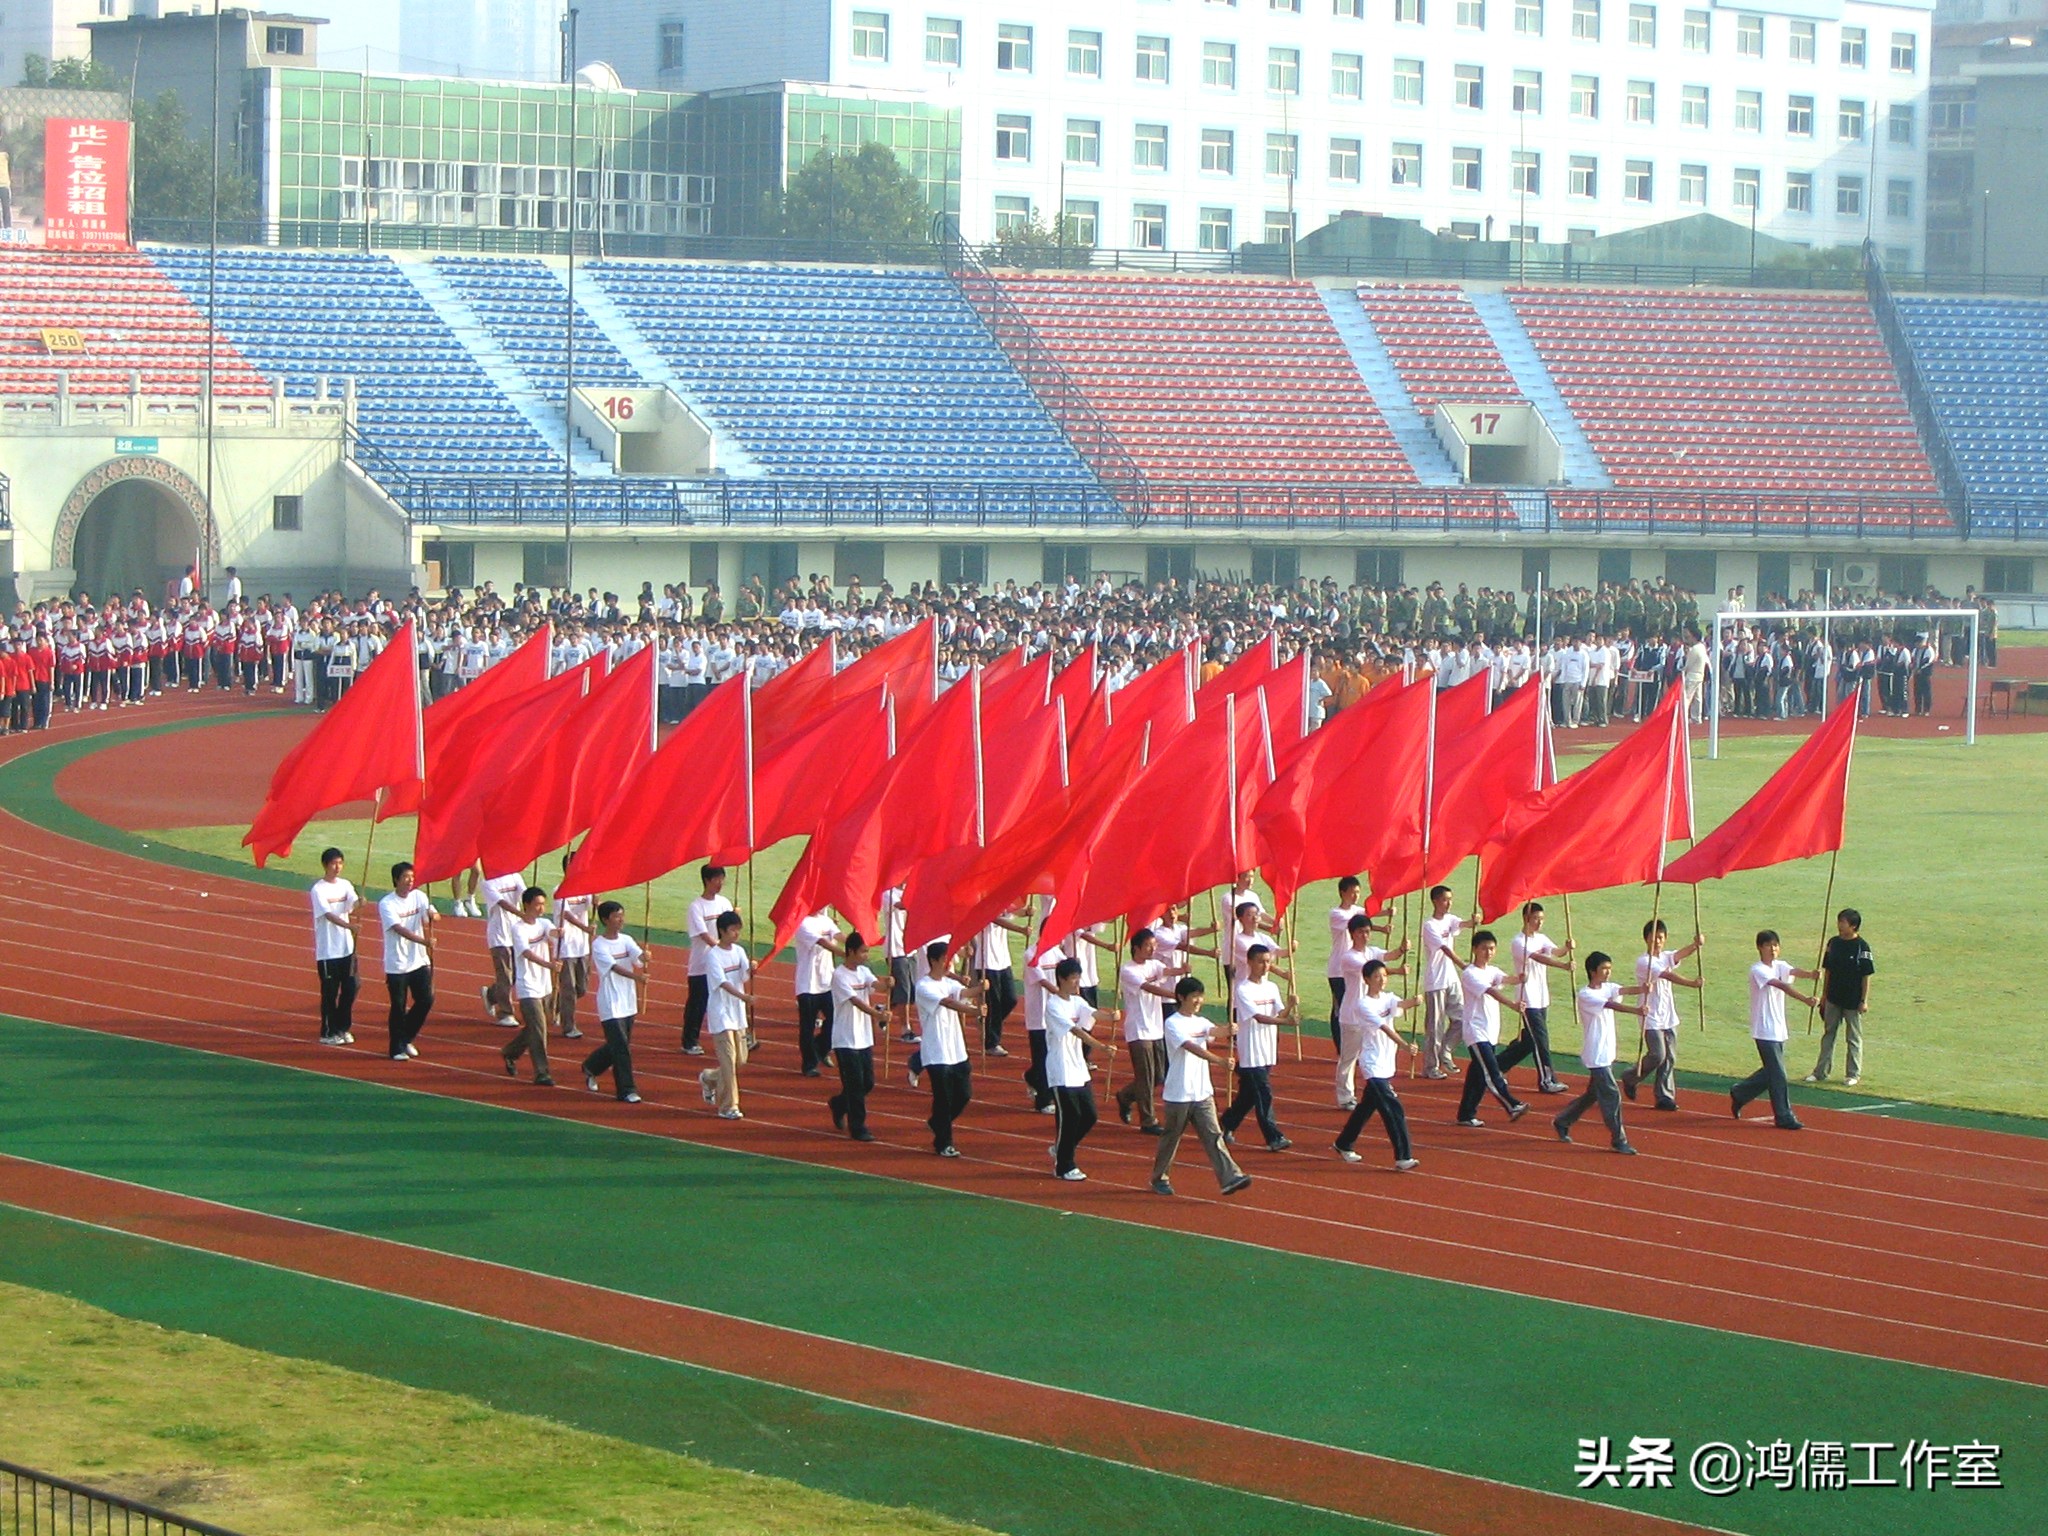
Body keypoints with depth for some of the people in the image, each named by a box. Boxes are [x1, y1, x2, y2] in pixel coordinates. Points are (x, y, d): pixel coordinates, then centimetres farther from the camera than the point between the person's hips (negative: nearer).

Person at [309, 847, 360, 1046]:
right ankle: (328, 1033, 10)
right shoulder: (319, 889, -10)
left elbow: (352, 908, -6)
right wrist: (349, 926, -37)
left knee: (349, 990, 7)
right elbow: (329, 915, -22)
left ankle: (343, 1028, 21)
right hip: (327, 950, -6)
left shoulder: (345, 886, 8)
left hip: (346, 947, 6)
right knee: (330, 992, 1)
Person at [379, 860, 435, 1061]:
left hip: (419, 961, 5)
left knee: (426, 1000, 3)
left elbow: (430, 915, -7)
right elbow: (400, 930, -24)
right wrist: (424, 941, -36)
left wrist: (431, 914, -33)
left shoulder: (419, 896, 4)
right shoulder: (387, 904, -13)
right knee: (399, 1008, 0)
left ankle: (407, 1038, 24)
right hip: (397, 965, -5)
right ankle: (397, 1049, 12)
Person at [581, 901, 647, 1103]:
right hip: (611, 1005, -6)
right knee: (620, 1048, -9)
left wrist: (645, 957, -37)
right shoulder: (599, 945, -11)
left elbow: (639, 955, -12)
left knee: (618, 1046, 17)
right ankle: (626, 1090, -3)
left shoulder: (626, 940, 7)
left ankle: (591, 1067, 41)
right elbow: (615, 968, -24)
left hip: (628, 1003, 7)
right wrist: (637, 976, -39)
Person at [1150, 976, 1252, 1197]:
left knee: (1213, 1135, -5)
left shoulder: (1201, 1022, 11)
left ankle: (1230, 1178, -15)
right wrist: (1219, 1061, -37)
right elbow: (1193, 1048, -25)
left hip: (1203, 1093, 5)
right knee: (1171, 1137, 8)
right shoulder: (1172, 1024, -10)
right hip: (1178, 1094, -5)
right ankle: (1159, 1179, 25)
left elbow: (1215, 1031, -11)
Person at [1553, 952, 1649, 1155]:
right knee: (1611, 1096, -9)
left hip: (1607, 1053, 9)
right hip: (1596, 1055, -9)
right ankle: (1619, 1140, -2)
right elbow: (1611, 1005, -31)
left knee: (1593, 1094, 18)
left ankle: (1562, 1123, 34)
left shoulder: (1608, 988, 8)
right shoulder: (1585, 996, -16)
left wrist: (1641, 988, -35)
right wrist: (1635, 1010, -46)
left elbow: (1624, 991, -12)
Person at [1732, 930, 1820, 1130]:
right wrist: (1805, 999, -39)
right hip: (1764, 1030, -8)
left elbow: (1794, 972, -13)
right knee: (1777, 1075, -8)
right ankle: (1784, 1117, -3)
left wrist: (1810, 975, -37)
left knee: (1771, 1072, 16)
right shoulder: (1758, 970, -14)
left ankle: (1739, 1094, 35)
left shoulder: (1780, 966, 9)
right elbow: (1782, 986, -27)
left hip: (1779, 1029, 8)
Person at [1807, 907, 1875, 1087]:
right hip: (1833, 998, 5)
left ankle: (1854, 1074, 16)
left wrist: (1864, 1001, -11)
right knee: (1828, 1034, 11)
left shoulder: (1861, 947, -13)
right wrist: (1824, 995, 12)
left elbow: (1866, 976, -10)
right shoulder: (1834, 943, 3)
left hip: (1853, 1001, -5)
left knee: (1854, 1038, 6)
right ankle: (1820, 1072, 18)